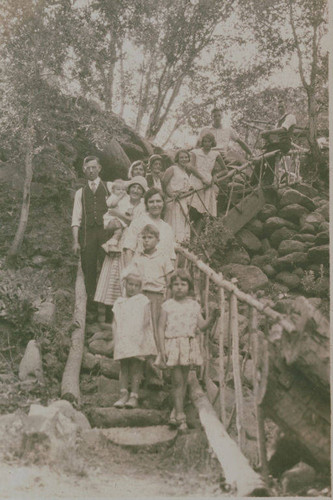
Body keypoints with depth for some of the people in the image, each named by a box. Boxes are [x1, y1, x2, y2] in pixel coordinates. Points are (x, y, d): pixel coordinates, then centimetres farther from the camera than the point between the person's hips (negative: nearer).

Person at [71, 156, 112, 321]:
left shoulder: (109, 187, 13)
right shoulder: (80, 193, 18)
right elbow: (76, 219, 11)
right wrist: (76, 241, -1)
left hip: (106, 231, -2)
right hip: (87, 234, 2)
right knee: (89, 272, 1)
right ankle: (92, 310, 7)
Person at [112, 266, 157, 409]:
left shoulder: (143, 301, 7)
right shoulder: (119, 303, 15)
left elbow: (147, 322, 1)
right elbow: (115, 323, 15)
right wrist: (116, 338, 3)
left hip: (138, 340, -3)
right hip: (122, 340, 3)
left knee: (136, 366, -6)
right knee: (123, 366, 1)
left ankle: (134, 396, -5)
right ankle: (123, 394, 2)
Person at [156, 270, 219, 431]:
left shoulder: (194, 305, 8)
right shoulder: (167, 306, 0)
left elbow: (201, 326, 3)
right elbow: (161, 328, -1)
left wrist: (212, 318, -15)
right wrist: (162, 350, -8)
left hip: (189, 346, 3)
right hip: (173, 344, -3)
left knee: (183, 381, 8)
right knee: (177, 382, -4)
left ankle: (175, 415, 19)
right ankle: (180, 417, 1)